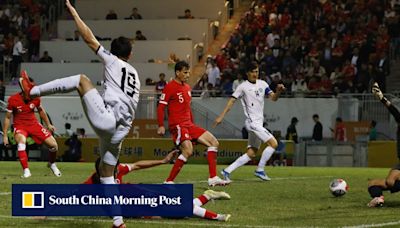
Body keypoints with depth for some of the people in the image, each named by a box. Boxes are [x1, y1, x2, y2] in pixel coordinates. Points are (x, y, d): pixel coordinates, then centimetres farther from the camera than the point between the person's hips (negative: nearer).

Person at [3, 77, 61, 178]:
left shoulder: (35, 98, -9)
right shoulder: (13, 99, -17)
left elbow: (41, 111, 12)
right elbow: (7, 118, -6)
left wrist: (48, 125, 18)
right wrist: (5, 135, -7)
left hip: (34, 124, 3)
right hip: (19, 126, -3)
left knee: (53, 145, -4)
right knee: (21, 142, -37)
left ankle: (52, 164, 28)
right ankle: (26, 171, -32)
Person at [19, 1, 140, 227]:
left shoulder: (113, 62, 7)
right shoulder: (135, 74, 27)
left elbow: (89, 38, 4)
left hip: (106, 119, -7)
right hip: (120, 130, 7)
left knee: (81, 80, 4)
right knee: (107, 173, 15)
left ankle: (32, 91, 2)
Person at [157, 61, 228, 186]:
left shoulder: (187, 87, 18)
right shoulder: (170, 87, -8)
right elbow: (161, 107, -11)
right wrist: (161, 126, -19)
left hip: (189, 125, 9)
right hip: (177, 125, -9)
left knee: (214, 142, 3)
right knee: (188, 150, -28)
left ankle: (213, 178, 2)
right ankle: (169, 181, -19)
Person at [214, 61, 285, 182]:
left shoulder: (262, 84, 12)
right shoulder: (243, 86, -4)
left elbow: (273, 98, 6)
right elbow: (232, 101, -3)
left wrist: (278, 91, -16)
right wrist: (221, 116, -7)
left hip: (258, 123, 7)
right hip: (252, 122, -7)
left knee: (251, 154, 6)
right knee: (273, 143, -16)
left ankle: (227, 171, 9)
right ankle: (260, 170, -8)